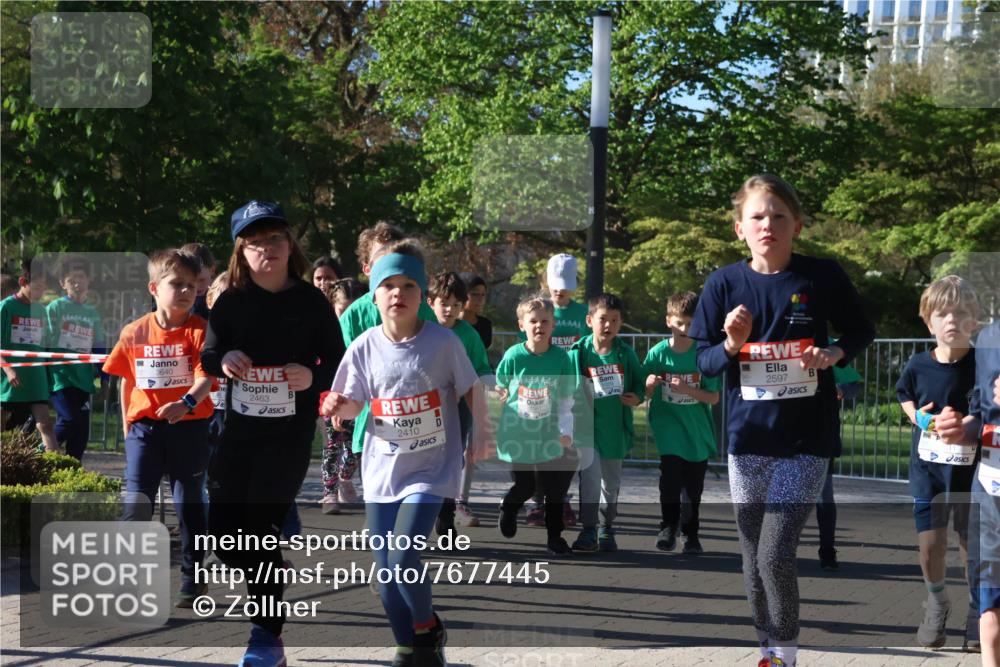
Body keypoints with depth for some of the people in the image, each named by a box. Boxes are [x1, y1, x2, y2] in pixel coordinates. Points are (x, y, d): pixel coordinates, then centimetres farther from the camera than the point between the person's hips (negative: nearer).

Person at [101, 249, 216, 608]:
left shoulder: (199, 331, -6)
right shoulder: (134, 332, 3)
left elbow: (205, 377, -18)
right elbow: (126, 380, 14)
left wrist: (187, 403, -37)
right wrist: (126, 424, 13)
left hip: (189, 427, -1)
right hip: (144, 427, 1)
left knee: (189, 503, 11)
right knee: (137, 502, -10)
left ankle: (192, 578, 24)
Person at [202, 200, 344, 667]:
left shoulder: (310, 301, -5)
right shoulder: (232, 301, 3)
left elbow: (337, 362, -1)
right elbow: (208, 354, 6)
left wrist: (312, 376, -22)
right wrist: (223, 358, -18)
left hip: (290, 431, -4)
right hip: (239, 425, 4)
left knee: (261, 528, -9)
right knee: (223, 528, 6)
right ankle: (266, 589, 33)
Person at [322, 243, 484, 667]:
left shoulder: (443, 342, -10)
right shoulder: (364, 347, -4)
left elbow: (470, 392, 2)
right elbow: (353, 406, 5)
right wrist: (337, 405, -17)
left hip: (430, 469, -3)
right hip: (381, 470, 3)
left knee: (403, 560, -17)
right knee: (386, 572, 6)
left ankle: (428, 629, 10)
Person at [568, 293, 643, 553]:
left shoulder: (626, 353, -1)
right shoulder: (578, 352, -7)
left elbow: (639, 383, 7)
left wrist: (636, 398, -12)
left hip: (615, 428, 3)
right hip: (587, 426, -3)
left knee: (612, 481, 15)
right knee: (590, 478, -10)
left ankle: (607, 529, 30)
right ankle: (588, 531, -2)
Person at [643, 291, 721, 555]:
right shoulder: (658, 353, -3)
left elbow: (714, 397, -6)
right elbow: (646, 395, 3)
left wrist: (688, 390, -21)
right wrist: (650, 384, -20)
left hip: (698, 432, 1)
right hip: (669, 428, -1)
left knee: (694, 488, 9)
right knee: (670, 478, -17)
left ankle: (691, 534, 24)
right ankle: (668, 528, -4)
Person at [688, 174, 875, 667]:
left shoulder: (822, 276, -6)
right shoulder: (724, 284, -2)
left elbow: (861, 331, 8)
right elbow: (704, 361, 4)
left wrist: (834, 354, -12)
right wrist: (731, 346, -17)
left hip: (806, 440, -3)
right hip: (748, 439, 3)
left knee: (776, 556, -12)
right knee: (753, 560, 10)